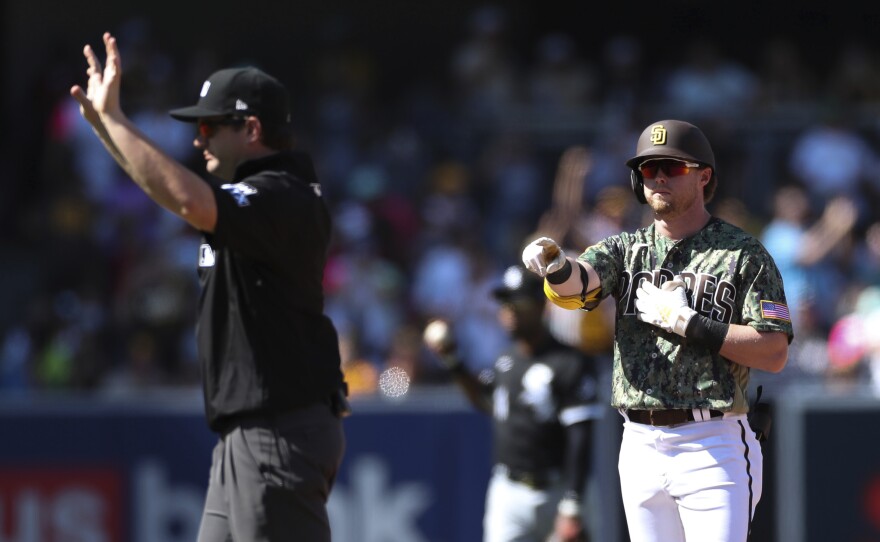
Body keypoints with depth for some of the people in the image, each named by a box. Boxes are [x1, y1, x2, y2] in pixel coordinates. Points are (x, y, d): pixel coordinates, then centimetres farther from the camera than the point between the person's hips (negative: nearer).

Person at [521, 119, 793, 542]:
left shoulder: (743, 254, -2)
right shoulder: (625, 250, 11)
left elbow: (774, 354, -10)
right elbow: (580, 282, -11)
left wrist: (686, 322, -14)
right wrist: (555, 266, -35)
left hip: (714, 448, -5)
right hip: (640, 447, 5)